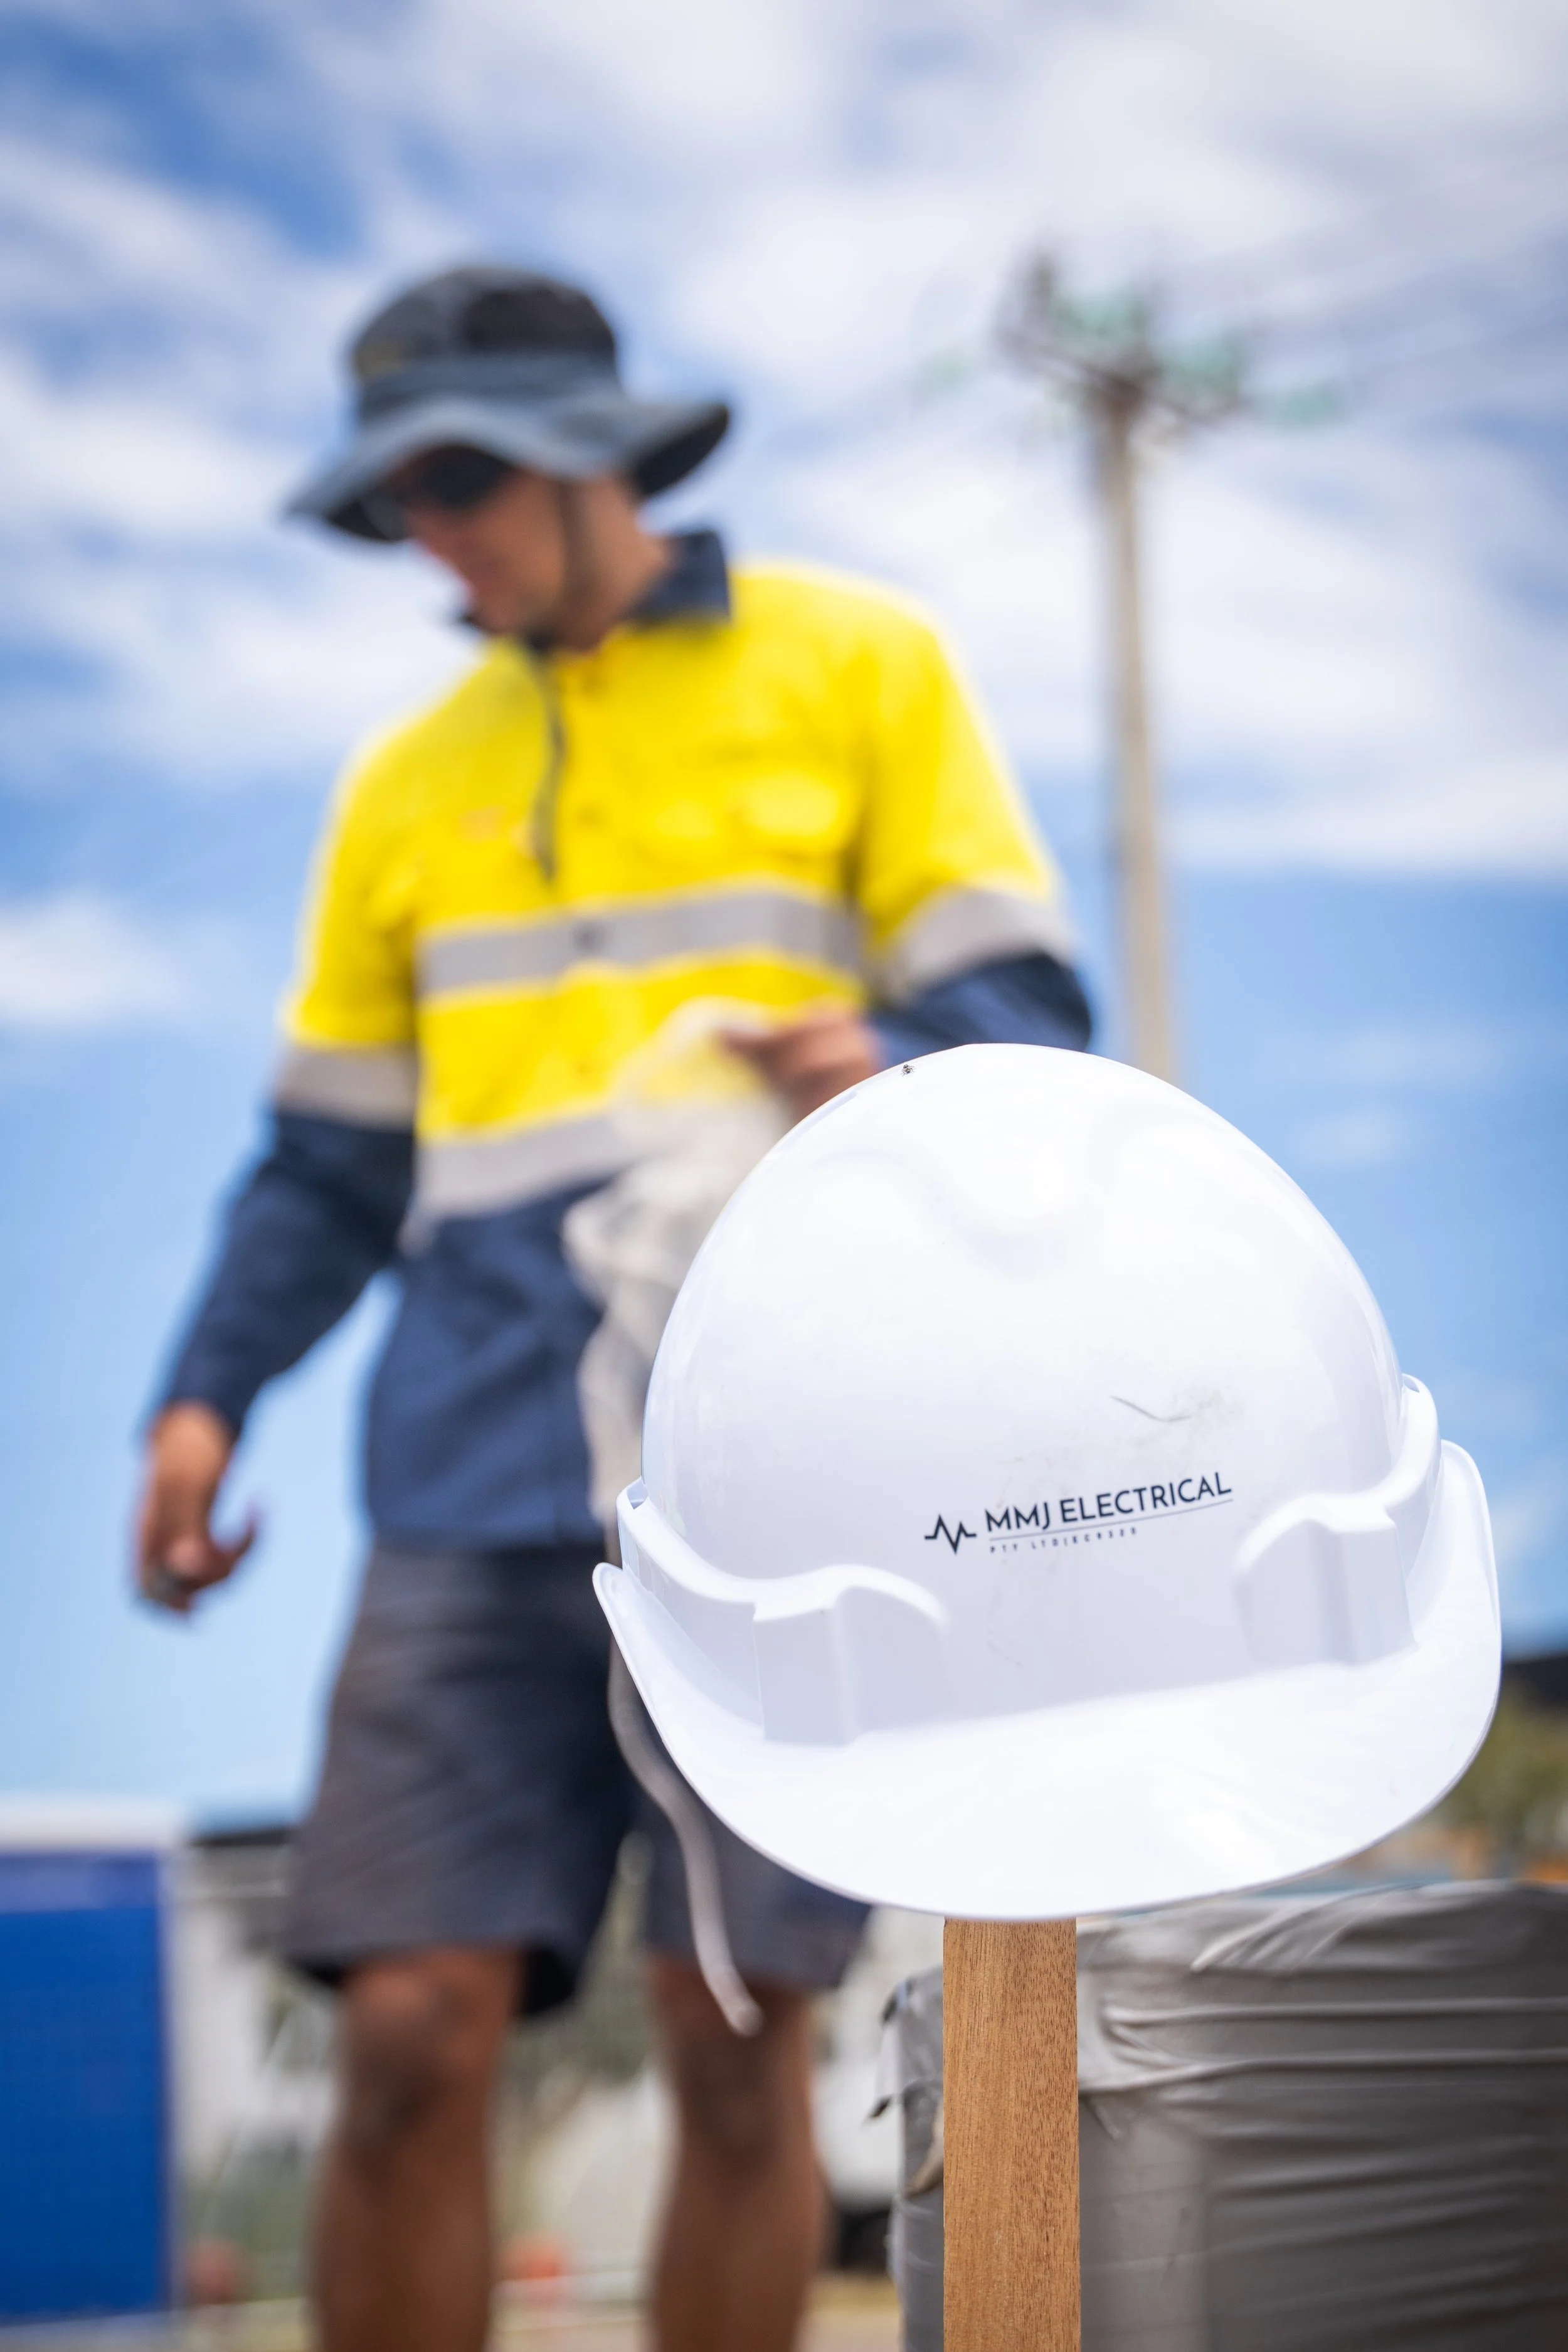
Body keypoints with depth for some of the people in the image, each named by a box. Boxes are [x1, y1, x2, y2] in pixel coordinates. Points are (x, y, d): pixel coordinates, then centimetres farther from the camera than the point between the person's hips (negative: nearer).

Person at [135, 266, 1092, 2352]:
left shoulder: (857, 669, 8)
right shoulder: (409, 784, 19)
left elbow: (1024, 1015, 2)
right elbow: (333, 1157, 19)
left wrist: (892, 1077, -21)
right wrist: (209, 1392, 2)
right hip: (488, 1474, 3)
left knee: (735, 2035, -2)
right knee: (414, 2026, -6)